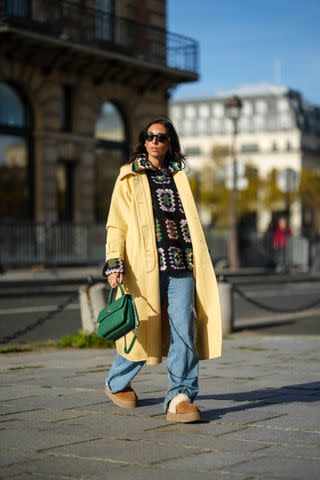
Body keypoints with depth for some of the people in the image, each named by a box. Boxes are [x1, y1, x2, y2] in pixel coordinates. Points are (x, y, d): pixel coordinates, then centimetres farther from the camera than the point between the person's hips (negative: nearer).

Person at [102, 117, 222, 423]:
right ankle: (116, 384, 28)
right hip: (145, 266, -3)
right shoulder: (129, 177, 7)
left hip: (181, 265, 3)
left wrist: (195, 260, 19)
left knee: (184, 329, -10)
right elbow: (116, 225, 1)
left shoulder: (178, 176, 20)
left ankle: (180, 397, -8)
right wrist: (114, 263, -11)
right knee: (142, 330, 4)